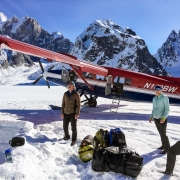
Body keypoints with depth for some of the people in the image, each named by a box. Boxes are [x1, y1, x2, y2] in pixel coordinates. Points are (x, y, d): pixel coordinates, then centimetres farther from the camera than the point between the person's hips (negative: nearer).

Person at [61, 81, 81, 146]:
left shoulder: (76, 94, -5)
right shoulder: (65, 94, 8)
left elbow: (78, 104, -6)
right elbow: (63, 104, 10)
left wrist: (77, 114, -11)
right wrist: (62, 113, 5)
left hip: (73, 113, -4)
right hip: (66, 113, 4)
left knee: (74, 127, 2)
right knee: (65, 126, 13)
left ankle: (74, 140, 16)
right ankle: (67, 136, 38)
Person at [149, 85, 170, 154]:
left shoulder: (164, 98, -12)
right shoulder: (154, 98, 9)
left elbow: (167, 109, -15)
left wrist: (164, 117, -26)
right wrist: (151, 116, 14)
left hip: (162, 119, -7)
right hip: (156, 118, 7)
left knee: (163, 133, -6)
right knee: (160, 133, 15)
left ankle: (167, 148, 7)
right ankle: (164, 145, 28)